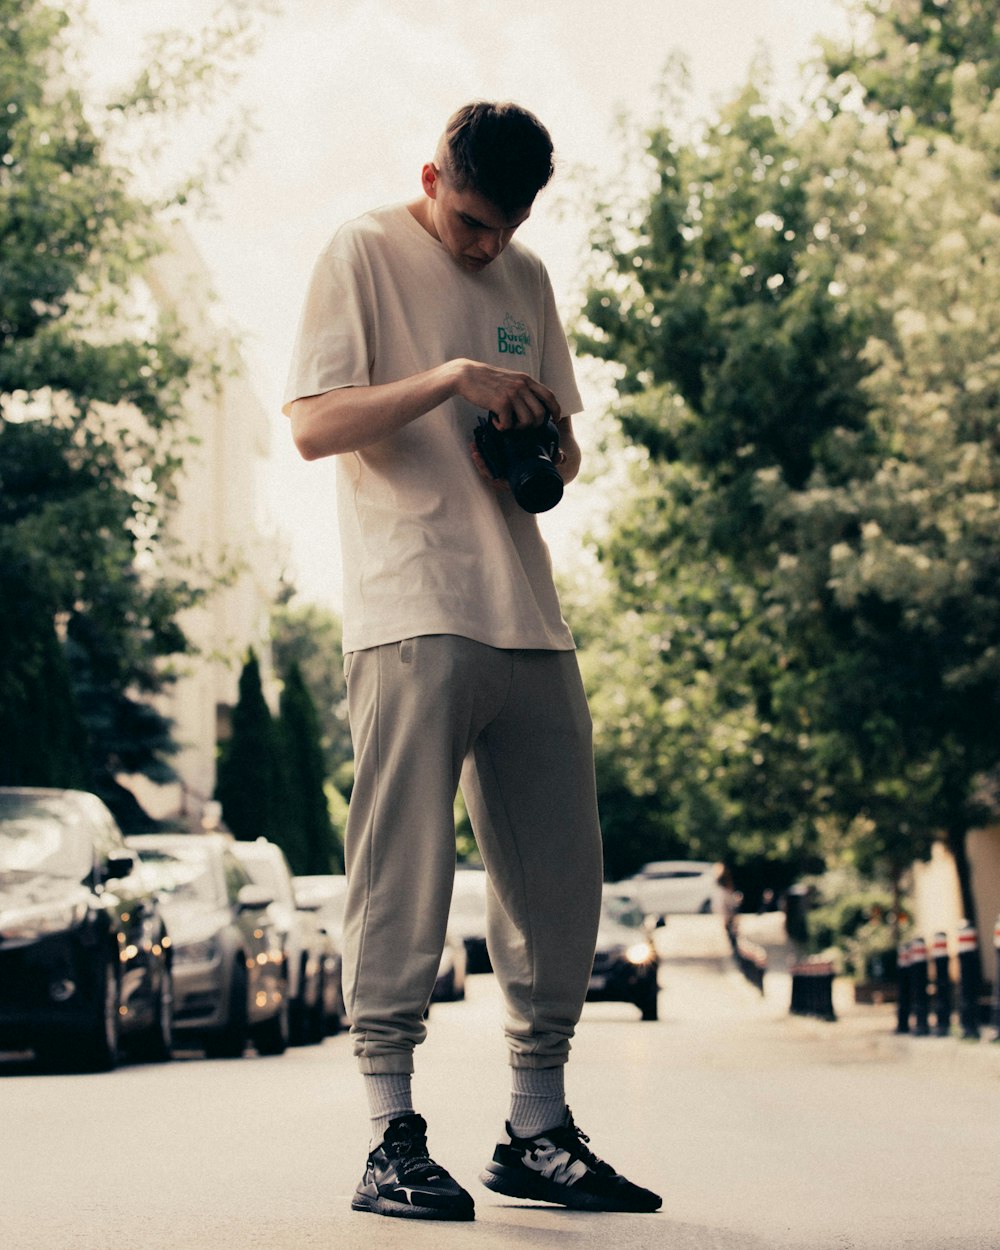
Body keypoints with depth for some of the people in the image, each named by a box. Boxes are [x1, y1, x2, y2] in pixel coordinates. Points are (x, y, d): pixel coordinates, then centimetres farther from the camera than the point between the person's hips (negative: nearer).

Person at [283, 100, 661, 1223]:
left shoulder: (527, 279, 21)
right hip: (411, 614, -6)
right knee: (403, 877, -8)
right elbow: (314, 424, -7)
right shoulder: (364, 255, 3)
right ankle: (392, 1140, -2)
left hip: (528, 616, 6)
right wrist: (451, 379, -17)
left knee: (560, 878, 5)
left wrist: (549, 445, 2)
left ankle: (537, 1131, 13)